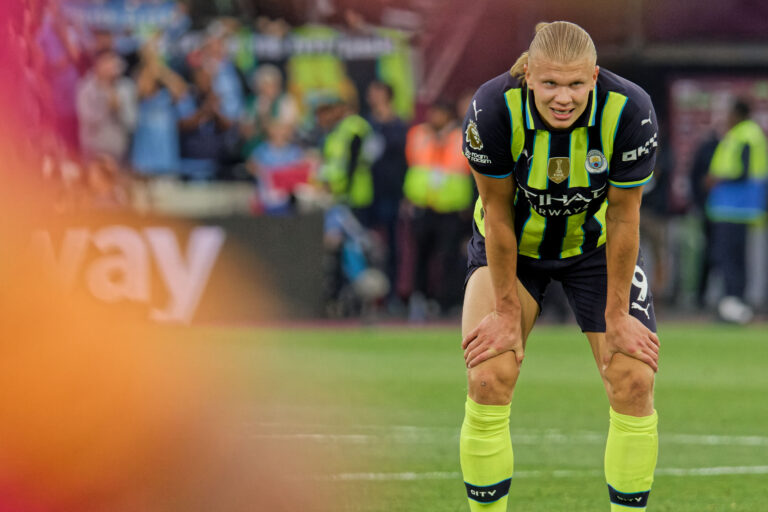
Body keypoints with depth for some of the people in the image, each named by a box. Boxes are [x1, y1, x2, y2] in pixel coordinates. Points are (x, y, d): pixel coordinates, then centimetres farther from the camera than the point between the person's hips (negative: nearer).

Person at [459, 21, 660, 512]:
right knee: (489, 379, -15)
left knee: (634, 382, -11)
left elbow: (624, 217, -19)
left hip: (596, 245, 1)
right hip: (514, 244, -1)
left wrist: (617, 315, -12)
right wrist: (507, 312, -15)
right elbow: (498, 214, -20)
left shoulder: (630, 111, -30)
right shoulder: (494, 108, -31)